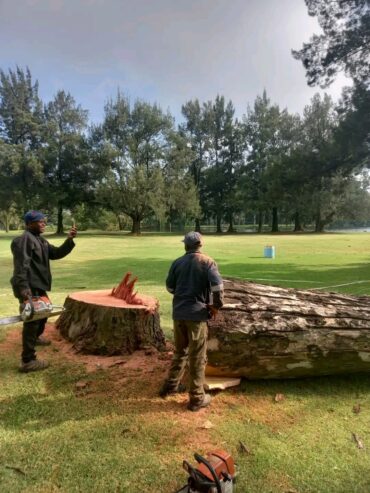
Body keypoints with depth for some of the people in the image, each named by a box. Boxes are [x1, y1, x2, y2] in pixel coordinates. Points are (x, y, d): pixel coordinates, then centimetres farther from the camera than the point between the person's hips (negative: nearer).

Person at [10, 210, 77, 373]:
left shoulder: (40, 240, 16)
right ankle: (28, 361, -1)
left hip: (38, 286, 11)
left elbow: (56, 253, 10)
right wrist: (24, 288, -34)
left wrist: (69, 240, -4)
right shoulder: (24, 239, -15)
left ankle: (36, 337, 54)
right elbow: (21, 265, -25)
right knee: (32, 320, -8)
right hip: (29, 288, -11)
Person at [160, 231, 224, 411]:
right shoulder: (207, 262, -7)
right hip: (197, 314, -4)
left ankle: (171, 385, 35)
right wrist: (216, 305, -8)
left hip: (178, 312, 5)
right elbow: (218, 285, -21)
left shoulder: (177, 262, 6)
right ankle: (197, 398, 15)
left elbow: (169, 286, 13)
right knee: (198, 357, 6)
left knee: (180, 351, 22)